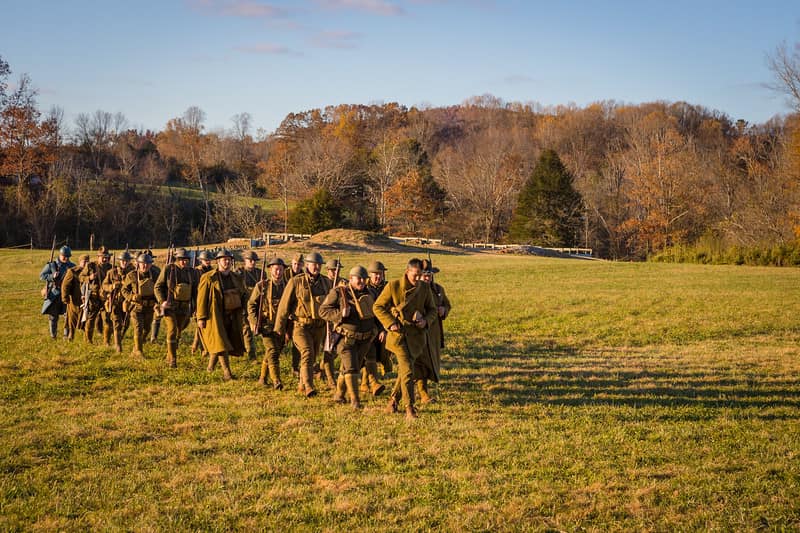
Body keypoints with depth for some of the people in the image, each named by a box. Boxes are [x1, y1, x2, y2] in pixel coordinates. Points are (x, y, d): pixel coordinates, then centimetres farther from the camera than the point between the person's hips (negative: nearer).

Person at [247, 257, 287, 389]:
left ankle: (262, 378, 29)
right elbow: (251, 304, 2)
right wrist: (254, 322, -8)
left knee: (273, 353, 12)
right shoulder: (262, 286, -1)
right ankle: (276, 381, -22)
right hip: (267, 325, -4)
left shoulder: (287, 286, 7)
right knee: (272, 351, -17)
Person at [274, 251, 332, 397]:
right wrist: (279, 327, -4)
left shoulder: (326, 282, 6)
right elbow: (284, 305, -5)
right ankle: (309, 388, -29)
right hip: (301, 326, -5)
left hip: (319, 327, 5)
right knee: (307, 354, -21)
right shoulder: (296, 282, -8)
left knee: (312, 358, 13)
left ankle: (302, 386, 31)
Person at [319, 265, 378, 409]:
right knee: (351, 369, -14)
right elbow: (323, 310, -9)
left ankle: (339, 395, 31)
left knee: (346, 369, 16)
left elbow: (375, 313, 23)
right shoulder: (338, 292, -8)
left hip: (364, 340, 5)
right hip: (346, 338, -5)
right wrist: (340, 314, -24)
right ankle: (355, 400, -12)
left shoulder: (368, 294, 9)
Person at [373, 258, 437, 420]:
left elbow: (432, 309, 13)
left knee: (403, 370, 15)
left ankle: (394, 399, 36)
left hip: (417, 335, 4)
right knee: (407, 371, -13)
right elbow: (378, 306, -1)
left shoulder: (425, 288, 2)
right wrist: (390, 323, -13)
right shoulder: (393, 286, -8)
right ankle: (410, 408, -10)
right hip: (399, 334, -4)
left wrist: (425, 321, -8)